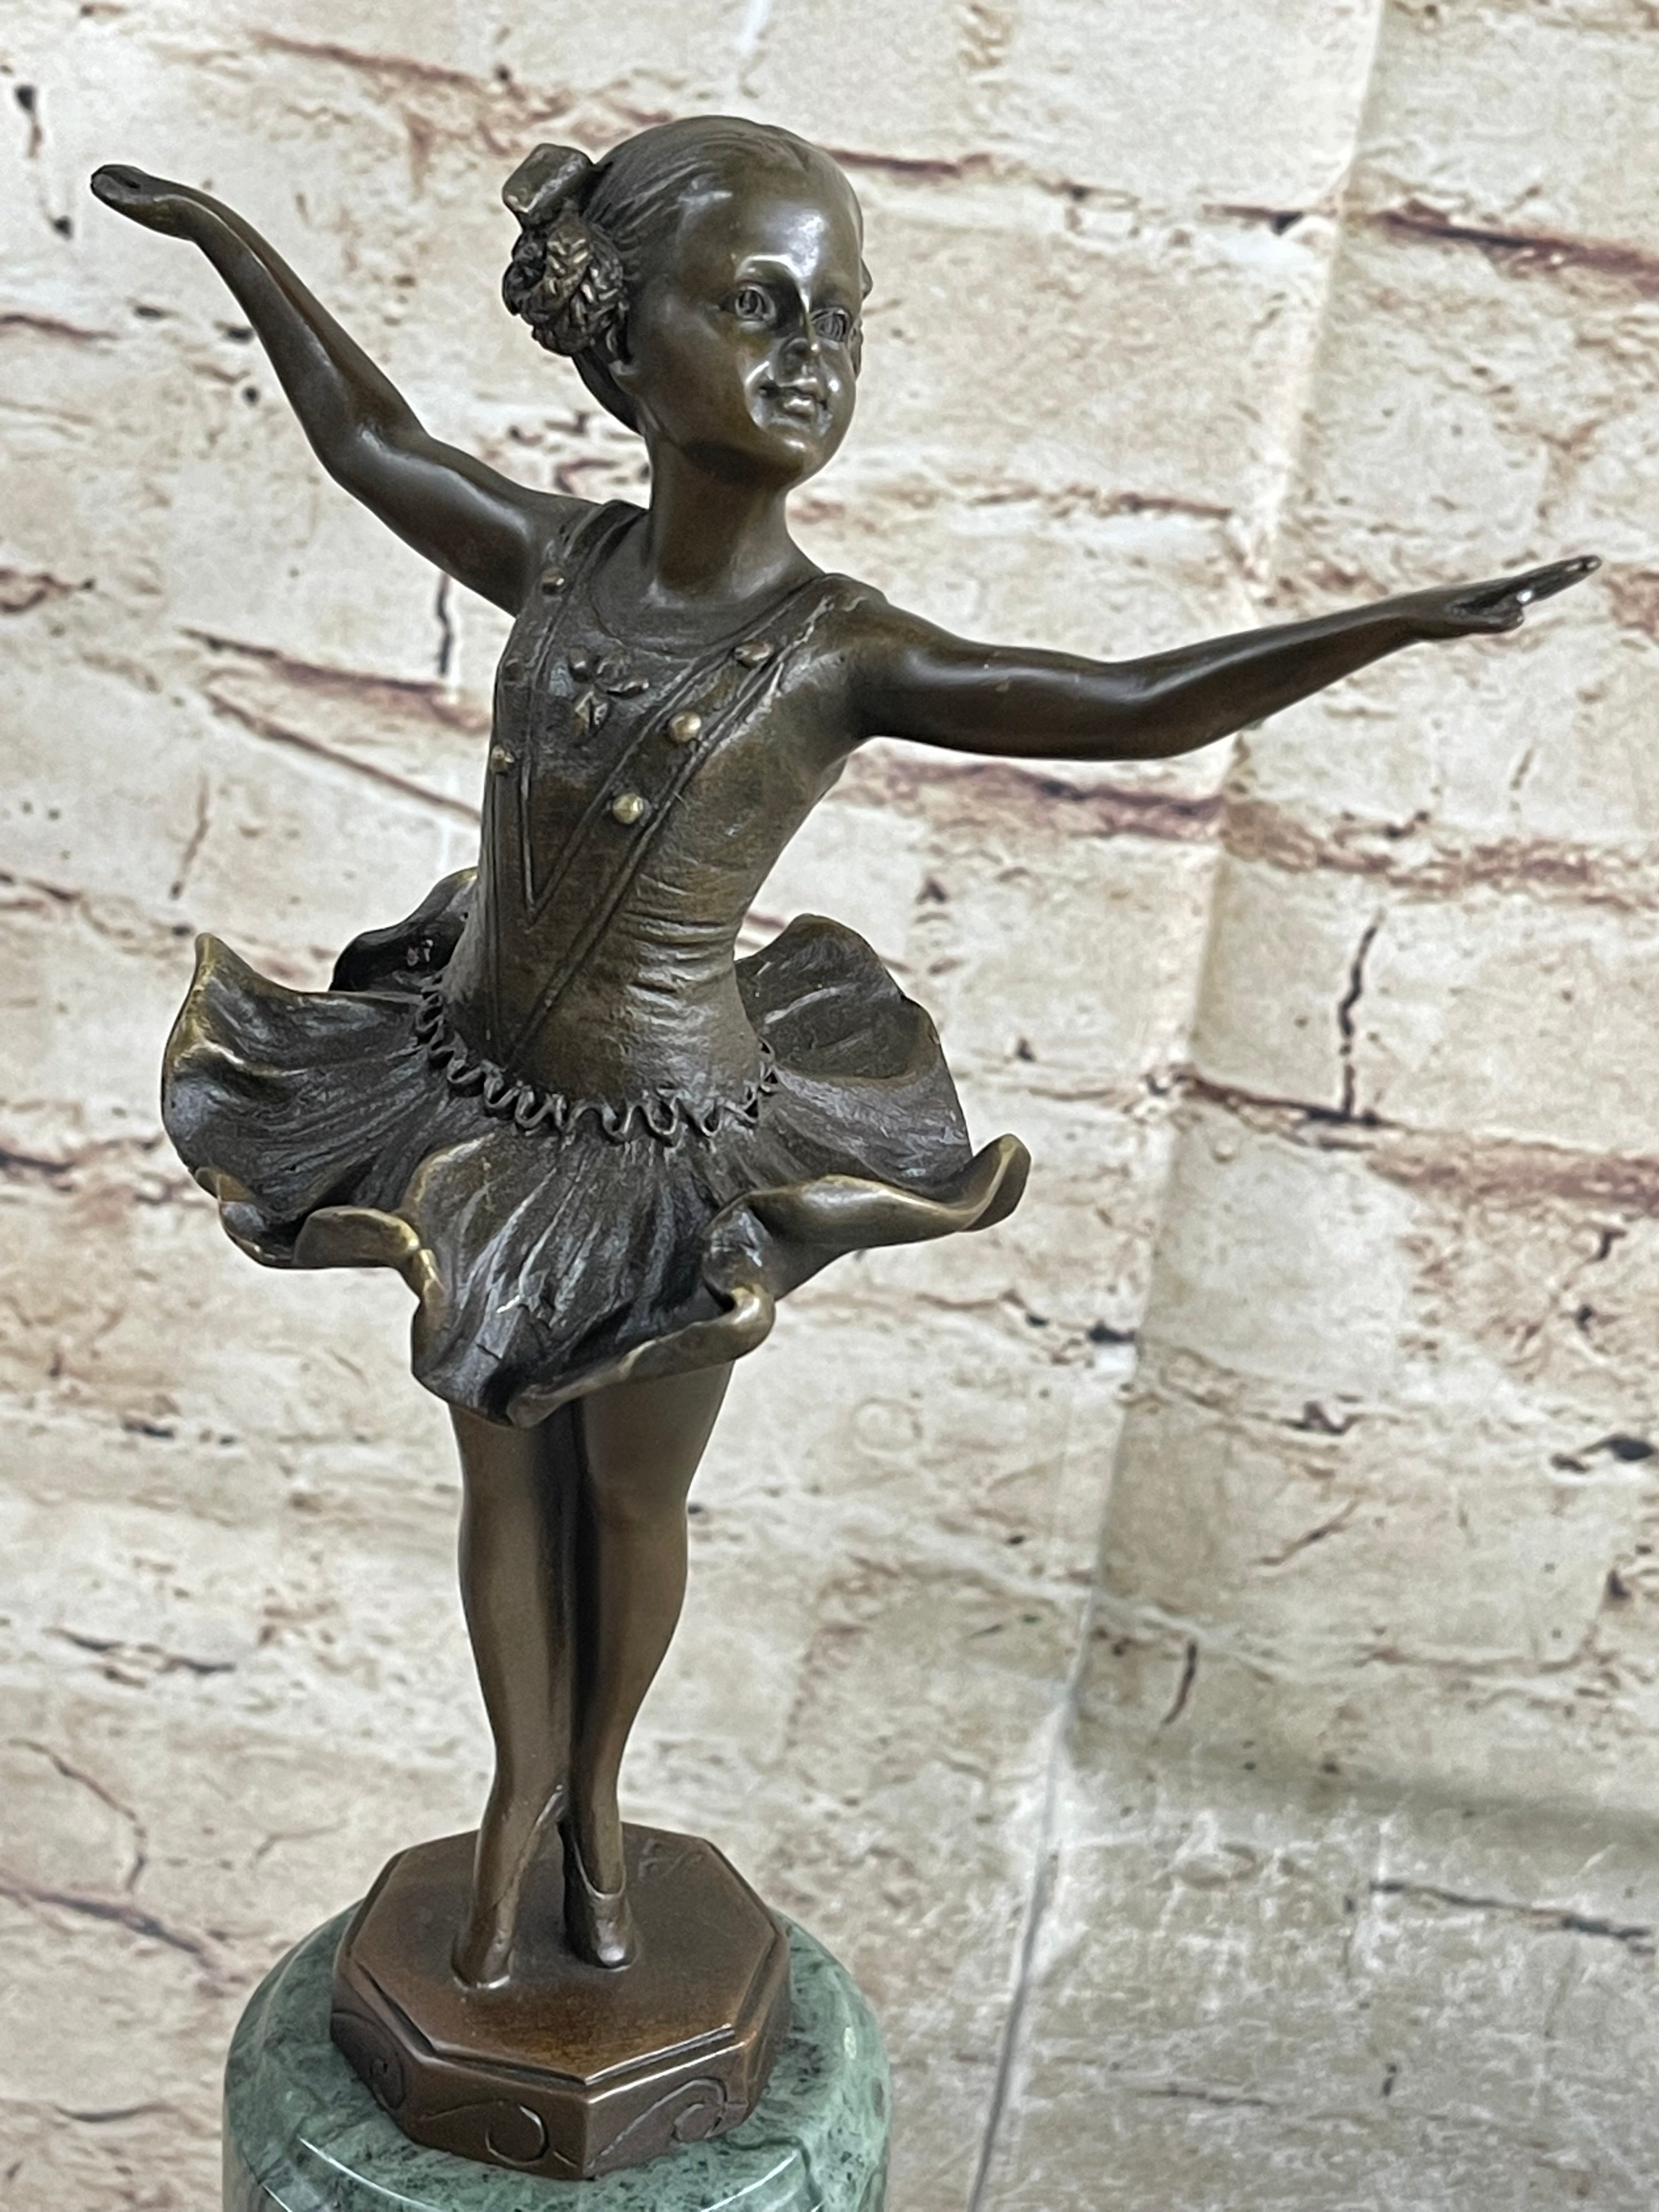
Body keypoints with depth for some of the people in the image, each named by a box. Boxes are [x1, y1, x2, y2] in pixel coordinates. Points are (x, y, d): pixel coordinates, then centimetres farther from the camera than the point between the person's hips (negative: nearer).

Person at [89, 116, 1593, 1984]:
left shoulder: (843, 652, -17)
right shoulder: (559, 559, -7)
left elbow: (1134, 711, -25)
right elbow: (364, 437, 10)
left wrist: (1407, 620, -37)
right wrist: (227, 237, 22)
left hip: (671, 1159, -3)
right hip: (479, 1117, 3)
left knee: (632, 1500, 20)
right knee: (506, 1481, 21)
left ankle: (595, 1786, 48)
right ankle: (524, 1783, 47)